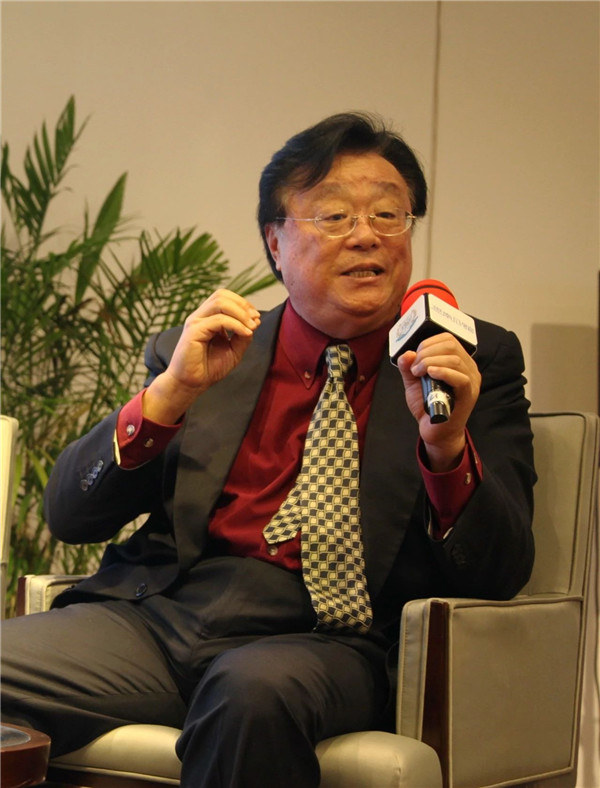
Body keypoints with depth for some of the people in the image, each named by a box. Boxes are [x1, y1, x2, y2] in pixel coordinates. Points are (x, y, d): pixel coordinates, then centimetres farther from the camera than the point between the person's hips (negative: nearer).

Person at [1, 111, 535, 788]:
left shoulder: (476, 363, 10)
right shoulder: (200, 352, 16)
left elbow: (499, 576, 2)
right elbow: (69, 516, 8)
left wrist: (447, 446, -17)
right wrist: (171, 393, -7)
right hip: (157, 612, 2)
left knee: (257, 687, -37)